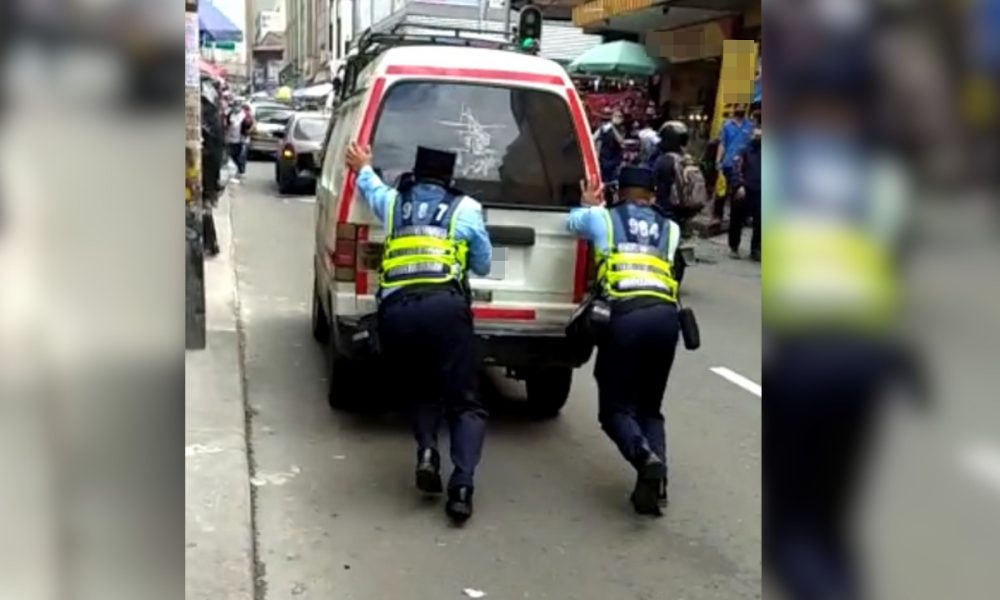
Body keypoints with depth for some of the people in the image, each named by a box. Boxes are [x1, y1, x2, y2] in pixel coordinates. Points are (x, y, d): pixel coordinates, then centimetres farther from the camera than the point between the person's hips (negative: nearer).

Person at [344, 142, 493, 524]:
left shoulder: (390, 202, 25)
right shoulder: (466, 209, 17)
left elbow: (371, 186, 50)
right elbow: (483, 265, 28)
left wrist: (363, 169, 71)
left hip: (395, 312, 3)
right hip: (445, 308, -3)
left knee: (423, 393, 25)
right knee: (464, 403, 5)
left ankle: (426, 453, -1)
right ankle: (461, 485, -15)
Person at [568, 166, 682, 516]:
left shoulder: (603, 218, 19)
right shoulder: (670, 229, 25)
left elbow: (573, 221, 40)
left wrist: (589, 205, 62)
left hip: (623, 316, -3)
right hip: (665, 316, 3)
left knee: (616, 407, 6)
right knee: (650, 407, 17)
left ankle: (644, 456, -24)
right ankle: (657, 475, -6)